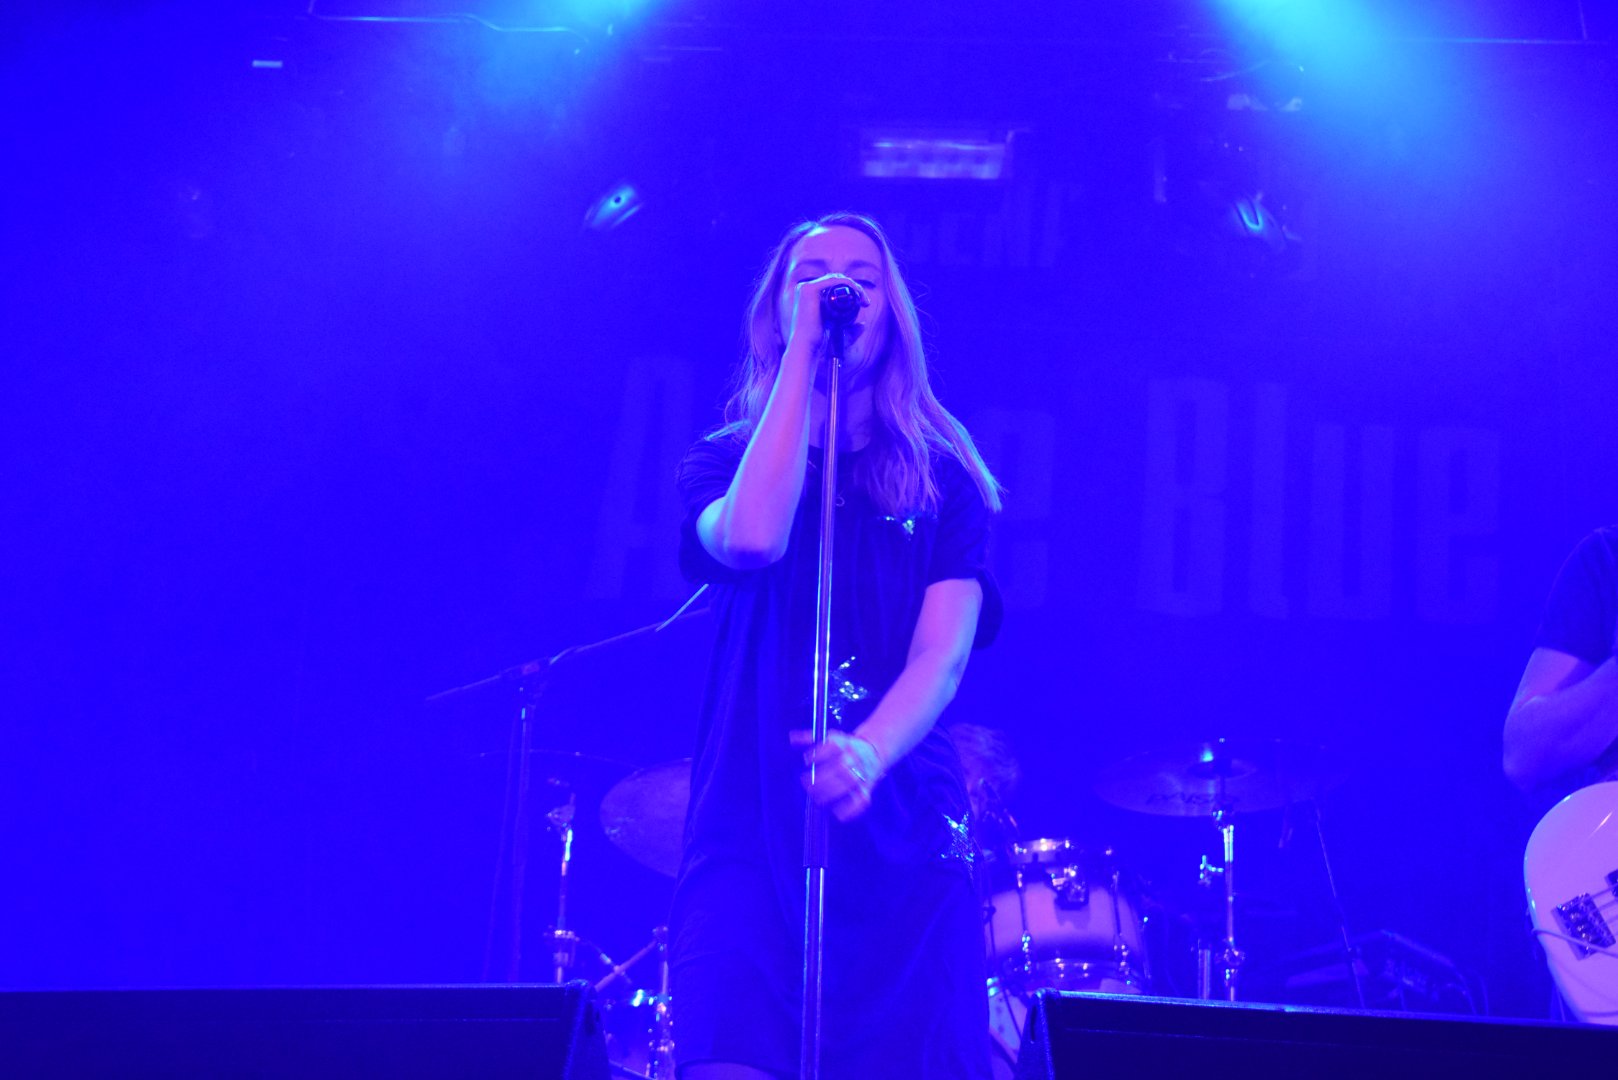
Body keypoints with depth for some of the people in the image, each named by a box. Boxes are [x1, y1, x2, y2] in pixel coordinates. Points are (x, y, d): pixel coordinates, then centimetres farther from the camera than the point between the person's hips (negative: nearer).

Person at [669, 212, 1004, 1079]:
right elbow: (749, 539, -15)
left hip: (904, 842, 1)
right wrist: (804, 351, -8)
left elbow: (942, 655, -4)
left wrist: (867, 753, -25)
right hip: (748, 835, -1)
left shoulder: (945, 480, 12)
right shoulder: (726, 460, 11)